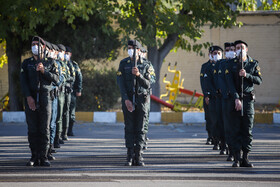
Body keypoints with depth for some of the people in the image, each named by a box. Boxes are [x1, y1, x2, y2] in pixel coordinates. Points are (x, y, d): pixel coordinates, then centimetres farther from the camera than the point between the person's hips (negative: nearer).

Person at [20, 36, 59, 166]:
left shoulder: (50, 63, 11)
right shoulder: (26, 63, 11)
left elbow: (56, 78, 0)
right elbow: (23, 81, 2)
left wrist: (44, 71, -14)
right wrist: (28, 97, -10)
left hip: (45, 97, -1)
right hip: (30, 98, 1)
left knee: (45, 129, -3)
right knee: (32, 130, -1)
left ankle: (43, 157, -1)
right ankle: (34, 157, 4)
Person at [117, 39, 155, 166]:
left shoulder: (146, 65, 4)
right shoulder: (123, 64, 3)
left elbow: (147, 84, -2)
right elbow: (121, 83, -3)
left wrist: (139, 75, -20)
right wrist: (126, 99, -13)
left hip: (142, 99, 0)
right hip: (127, 99, 0)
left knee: (140, 128, 0)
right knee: (129, 128, 0)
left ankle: (138, 156, 3)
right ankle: (130, 156, 3)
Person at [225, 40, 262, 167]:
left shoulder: (253, 63, 6)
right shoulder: (231, 64, 2)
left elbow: (259, 80, 0)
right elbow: (230, 83, -6)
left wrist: (246, 75, -16)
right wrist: (236, 98, -16)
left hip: (248, 99, 1)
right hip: (234, 98, -1)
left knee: (248, 130, 0)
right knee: (235, 130, -3)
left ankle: (245, 158, 5)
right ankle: (237, 158, -1)